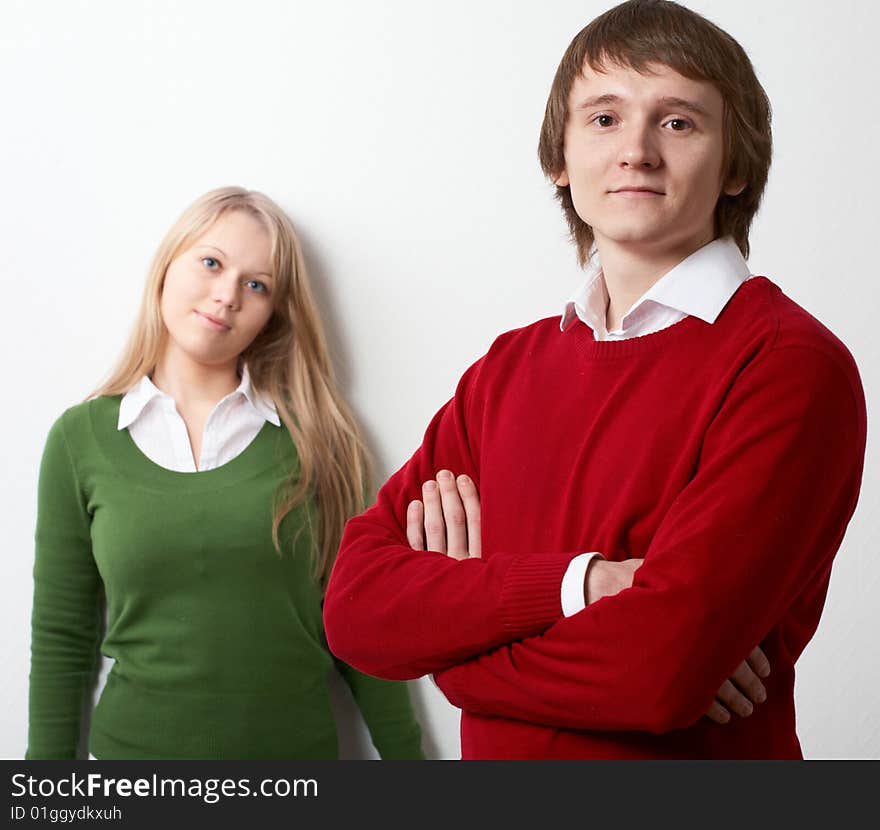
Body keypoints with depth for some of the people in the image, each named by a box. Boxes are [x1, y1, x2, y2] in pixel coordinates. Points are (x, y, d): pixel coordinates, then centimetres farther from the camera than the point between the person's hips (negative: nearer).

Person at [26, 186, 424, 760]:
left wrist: (406, 757, -2)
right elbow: (62, 640, 1)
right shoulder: (81, 438, -2)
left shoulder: (310, 434, -3)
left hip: (300, 746, 0)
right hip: (137, 742, 0)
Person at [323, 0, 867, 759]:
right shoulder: (508, 369, 1)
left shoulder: (793, 366, -18)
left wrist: (447, 623, -12)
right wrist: (574, 584, -24)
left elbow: (662, 666, -27)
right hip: (495, 754, 5)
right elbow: (355, 604, -8)